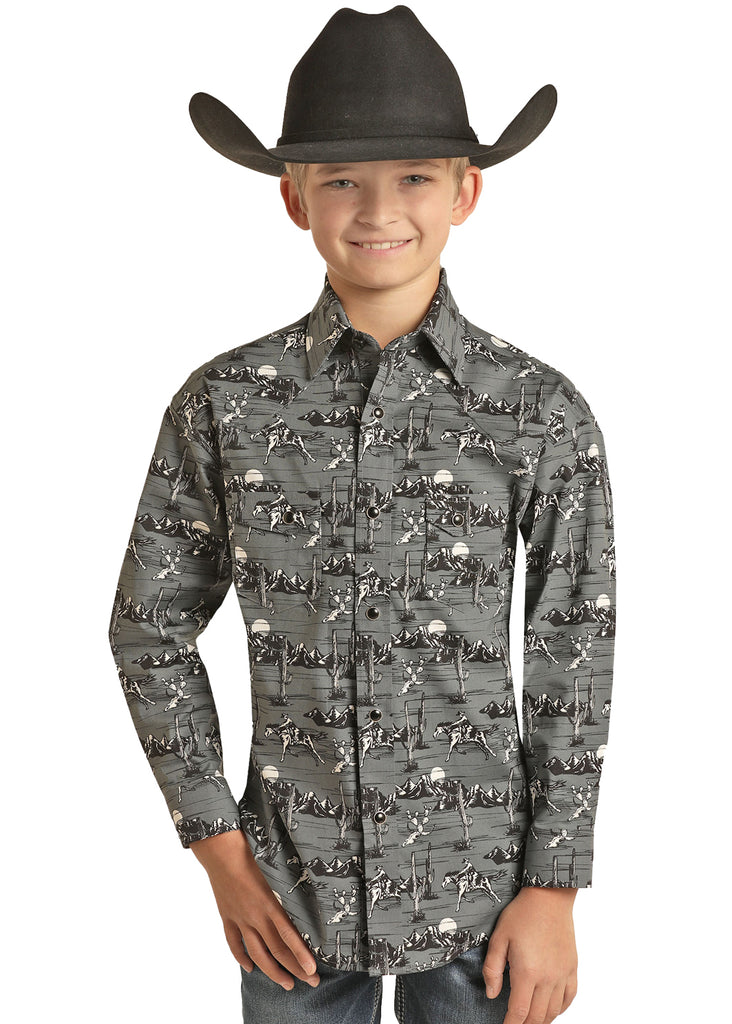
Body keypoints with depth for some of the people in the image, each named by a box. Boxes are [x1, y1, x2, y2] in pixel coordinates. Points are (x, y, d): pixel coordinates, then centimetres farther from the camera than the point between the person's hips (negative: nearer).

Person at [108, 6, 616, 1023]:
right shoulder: (223, 403, -5)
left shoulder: (541, 413, -7)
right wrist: (219, 846, -1)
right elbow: (150, 626, 2)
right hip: (289, 898, 1)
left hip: (477, 896, 0)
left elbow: (574, 662, -3)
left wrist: (554, 889, -2)